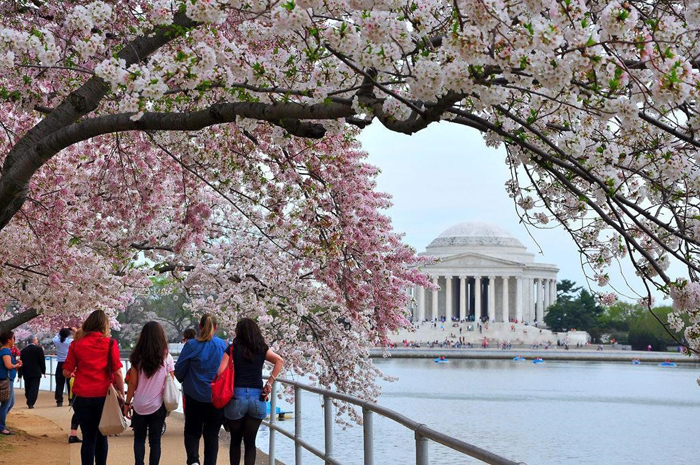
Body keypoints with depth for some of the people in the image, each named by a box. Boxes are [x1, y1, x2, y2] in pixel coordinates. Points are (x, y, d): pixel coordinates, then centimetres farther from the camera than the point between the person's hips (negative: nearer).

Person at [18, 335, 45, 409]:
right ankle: (31, 403, -15)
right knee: (34, 388, -5)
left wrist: (20, 374, 8)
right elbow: (42, 361, -7)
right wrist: (43, 371, 4)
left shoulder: (23, 350, 5)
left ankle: (29, 402, 21)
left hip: (26, 373, 4)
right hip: (36, 372, -4)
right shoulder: (38, 349, -7)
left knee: (27, 388, 14)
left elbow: (21, 363, 6)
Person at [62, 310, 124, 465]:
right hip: (103, 396, 0)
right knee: (101, 436, 15)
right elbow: (117, 372, -7)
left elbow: (66, 372, -1)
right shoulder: (110, 343, -4)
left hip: (83, 397, 0)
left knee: (88, 438, 6)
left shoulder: (77, 344, 0)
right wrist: (122, 394, 1)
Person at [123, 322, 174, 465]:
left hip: (139, 405, 1)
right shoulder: (167, 357, -4)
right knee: (155, 441, 7)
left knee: (139, 438, 15)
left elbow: (133, 383, -2)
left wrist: (127, 403, 7)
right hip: (158, 405, -1)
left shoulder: (138, 356, -2)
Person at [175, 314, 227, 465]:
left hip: (195, 397, -1)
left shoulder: (191, 345, -9)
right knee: (212, 434, 12)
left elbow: (179, 372, -3)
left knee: (192, 431, 12)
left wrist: (184, 381, 18)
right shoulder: (224, 345, -4)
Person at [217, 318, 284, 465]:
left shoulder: (232, 349, 0)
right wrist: (269, 383, -2)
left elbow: (221, 372, -8)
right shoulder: (262, 349, 7)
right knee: (250, 442, 7)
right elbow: (279, 361, -6)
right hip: (257, 397, 1)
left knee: (235, 440, 14)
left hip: (236, 397, -1)